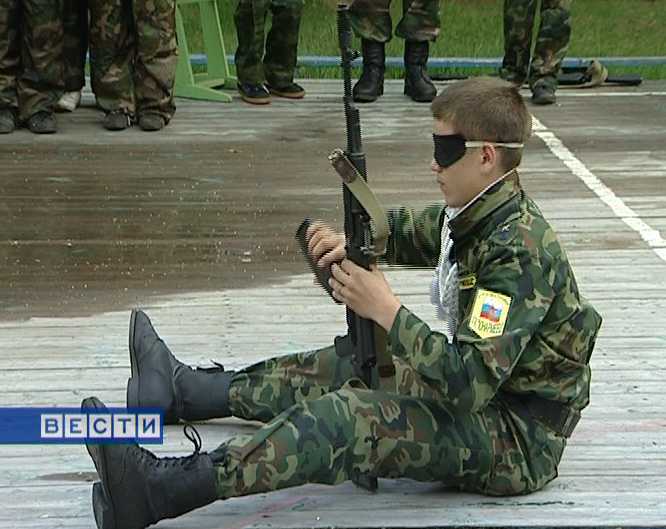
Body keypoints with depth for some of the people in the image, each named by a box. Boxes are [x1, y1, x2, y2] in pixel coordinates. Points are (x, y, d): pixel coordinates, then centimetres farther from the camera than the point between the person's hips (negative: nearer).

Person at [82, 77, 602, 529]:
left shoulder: (520, 250, -25)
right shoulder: (478, 216, 6)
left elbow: (472, 380, -33)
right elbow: (405, 231, 24)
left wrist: (387, 310, -26)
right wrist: (351, 240, 0)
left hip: (517, 441, -10)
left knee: (349, 417, -28)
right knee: (342, 365, 20)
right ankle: (185, 391, 35)